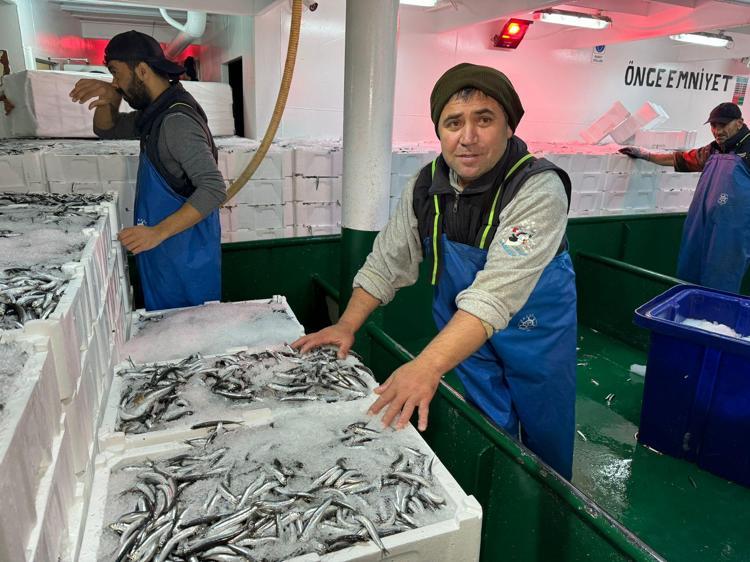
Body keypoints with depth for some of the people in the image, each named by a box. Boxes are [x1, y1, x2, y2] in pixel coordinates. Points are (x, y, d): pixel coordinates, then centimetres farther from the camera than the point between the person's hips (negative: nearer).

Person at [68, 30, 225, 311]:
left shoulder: (177, 120, -22)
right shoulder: (157, 112, 11)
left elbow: (213, 188, -29)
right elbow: (107, 130, 23)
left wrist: (158, 232, -31)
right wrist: (111, 99, 1)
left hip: (185, 253, -10)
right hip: (165, 249, 10)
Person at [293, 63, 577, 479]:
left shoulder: (539, 190, -29)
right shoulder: (427, 184, -11)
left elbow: (494, 294, -39)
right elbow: (388, 260, -2)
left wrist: (427, 367, -46)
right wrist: (347, 325, -8)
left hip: (534, 329, -3)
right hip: (463, 331, 4)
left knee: (545, 438, 17)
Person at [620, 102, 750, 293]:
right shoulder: (712, 151, 15)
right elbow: (680, 159, 28)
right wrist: (645, 155, 31)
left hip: (731, 235, -7)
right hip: (701, 231, 7)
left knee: (719, 290, -2)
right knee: (690, 279, 12)